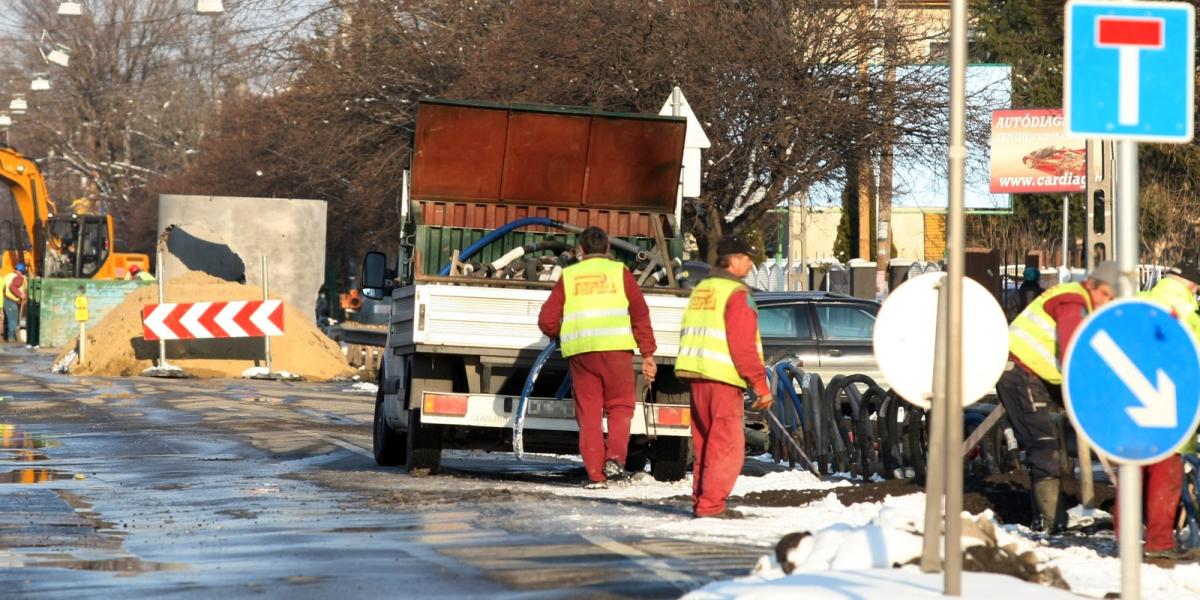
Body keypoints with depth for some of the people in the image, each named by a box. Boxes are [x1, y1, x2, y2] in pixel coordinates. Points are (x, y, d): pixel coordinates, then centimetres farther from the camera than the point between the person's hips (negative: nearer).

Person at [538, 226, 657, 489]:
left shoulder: (569, 276, 12)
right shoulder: (619, 272, 9)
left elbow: (547, 321, 7)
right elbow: (640, 315, 2)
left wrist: (562, 335, 28)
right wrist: (648, 354, 5)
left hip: (580, 351, 1)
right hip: (615, 349, -1)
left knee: (588, 412, 7)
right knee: (619, 406, 12)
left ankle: (595, 474, 4)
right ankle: (615, 458, -9)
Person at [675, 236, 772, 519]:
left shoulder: (700, 289, 18)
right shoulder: (737, 293, -9)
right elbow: (743, 345, -15)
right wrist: (760, 385, -12)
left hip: (695, 374, 9)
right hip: (723, 378, -8)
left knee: (704, 442, 15)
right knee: (727, 445, -5)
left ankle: (701, 501, 18)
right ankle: (711, 505, -9)